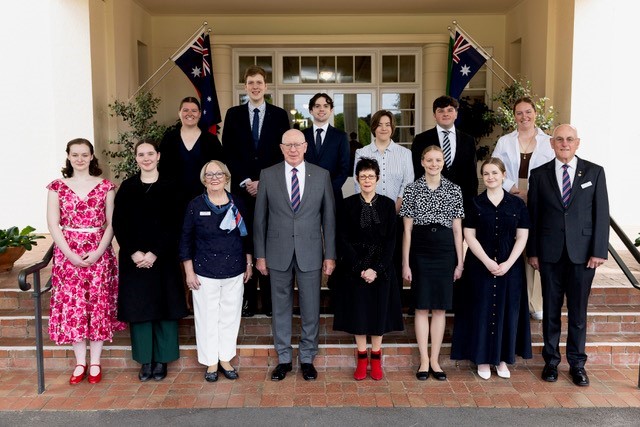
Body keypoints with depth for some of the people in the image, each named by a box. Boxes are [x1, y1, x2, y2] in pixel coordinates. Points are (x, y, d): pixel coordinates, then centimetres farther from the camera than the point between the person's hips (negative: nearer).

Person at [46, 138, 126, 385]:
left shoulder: (105, 186, 4)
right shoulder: (57, 187, 5)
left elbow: (111, 224, 2)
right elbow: (53, 225, 1)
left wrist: (98, 252, -11)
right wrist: (70, 254, -10)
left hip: (98, 253, 0)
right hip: (68, 255, 1)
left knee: (99, 305, 2)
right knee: (72, 306, 2)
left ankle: (95, 362, 14)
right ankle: (80, 362, 16)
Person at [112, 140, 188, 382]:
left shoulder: (169, 187, 0)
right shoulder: (127, 188, 6)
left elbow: (174, 225, -5)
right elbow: (118, 224, 2)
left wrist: (155, 253, -14)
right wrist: (133, 253, -11)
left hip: (163, 259, -1)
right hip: (133, 259, 2)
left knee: (164, 306, 3)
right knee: (138, 307, 5)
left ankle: (161, 360, 15)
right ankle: (145, 360, 17)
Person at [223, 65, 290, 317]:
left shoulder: (279, 115, 8)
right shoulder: (234, 114, 10)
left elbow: (283, 153, 3)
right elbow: (228, 152, 5)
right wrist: (246, 181, -5)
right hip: (242, 189, 1)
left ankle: (270, 301, 7)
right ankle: (247, 300, 7)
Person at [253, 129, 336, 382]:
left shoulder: (321, 175, 1)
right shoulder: (268, 175, 1)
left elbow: (329, 217, 3)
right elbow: (260, 218, 3)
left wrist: (330, 255, 0)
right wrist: (260, 254, 1)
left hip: (310, 252, 0)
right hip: (278, 253, 0)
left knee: (310, 308, 7)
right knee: (281, 307, 10)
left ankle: (307, 358, 25)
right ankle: (284, 359, 26)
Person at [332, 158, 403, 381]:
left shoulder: (388, 204, 1)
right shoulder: (348, 204, -1)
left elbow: (390, 240, -3)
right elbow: (343, 240, -5)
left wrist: (377, 269, -13)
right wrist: (360, 268, -13)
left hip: (381, 268, 1)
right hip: (354, 268, 0)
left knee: (379, 311, 7)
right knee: (358, 312, 5)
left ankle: (376, 360, 20)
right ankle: (362, 360, 19)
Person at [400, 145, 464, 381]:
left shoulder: (454, 190, 6)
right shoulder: (412, 189, 2)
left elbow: (457, 229, 6)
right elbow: (407, 229, 1)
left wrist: (460, 262, 2)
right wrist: (405, 263, -2)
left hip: (445, 251, 1)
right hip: (420, 251, -1)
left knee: (440, 308, 6)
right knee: (422, 307, 4)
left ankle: (435, 360, 16)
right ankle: (424, 361, 14)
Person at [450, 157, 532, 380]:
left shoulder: (517, 204, 3)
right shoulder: (475, 203, 0)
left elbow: (522, 237, 0)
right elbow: (469, 236, -4)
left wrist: (508, 263, -11)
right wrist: (488, 262, -14)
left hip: (510, 266, 1)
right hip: (480, 265, -1)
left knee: (507, 310, 6)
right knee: (481, 310, 2)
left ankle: (502, 358, 20)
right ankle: (483, 359, 14)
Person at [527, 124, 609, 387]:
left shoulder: (594, 172, 3)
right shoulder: (539, 174, 4)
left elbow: (601, 214, 0)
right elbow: (533, 215, 4)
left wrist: (599, 251, -6)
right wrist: (532, 251, 1)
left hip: (582, 253, 0)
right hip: (550, 254, 1)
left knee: (578, 311, 7)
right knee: (551, 309, 9)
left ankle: (577, 363, 21)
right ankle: (551, 361, 22)